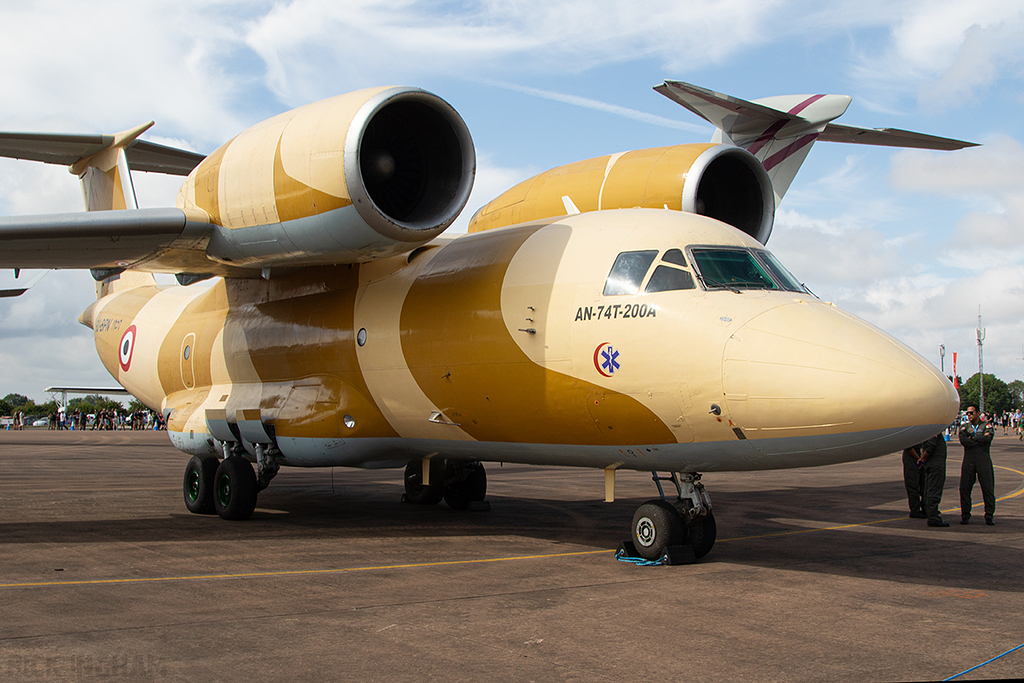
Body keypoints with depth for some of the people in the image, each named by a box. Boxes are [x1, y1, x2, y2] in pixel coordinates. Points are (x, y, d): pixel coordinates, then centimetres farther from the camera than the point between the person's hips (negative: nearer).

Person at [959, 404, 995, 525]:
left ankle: (989, 516, 5)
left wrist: (972, 438, -3)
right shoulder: (964, 427, 13)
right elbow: (963, 441, -5)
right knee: (964, 488, -2)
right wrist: (980, 441, -6)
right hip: (968, 460, 1)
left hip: (984, 460, -1)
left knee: (988, 488, -3)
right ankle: (965, 515, 8)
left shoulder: (987, 426, 9)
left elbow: (988, 438, -12)